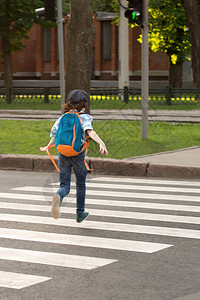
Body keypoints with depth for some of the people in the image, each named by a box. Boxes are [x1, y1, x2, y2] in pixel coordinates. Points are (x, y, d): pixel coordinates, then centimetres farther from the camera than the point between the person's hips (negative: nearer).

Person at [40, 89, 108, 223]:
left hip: (63, 154, 3)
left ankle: (58, 196, -33)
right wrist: (101, 143, -35)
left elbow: (55, 136, 8)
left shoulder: (62, 118, 8)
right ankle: (80, 213, 26)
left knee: (64, 185, 4)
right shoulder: (84, 117, -4)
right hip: (78, 154, -3)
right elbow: (90, 131, -23)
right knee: (81, 184, 18)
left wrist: (47, 147, 26)